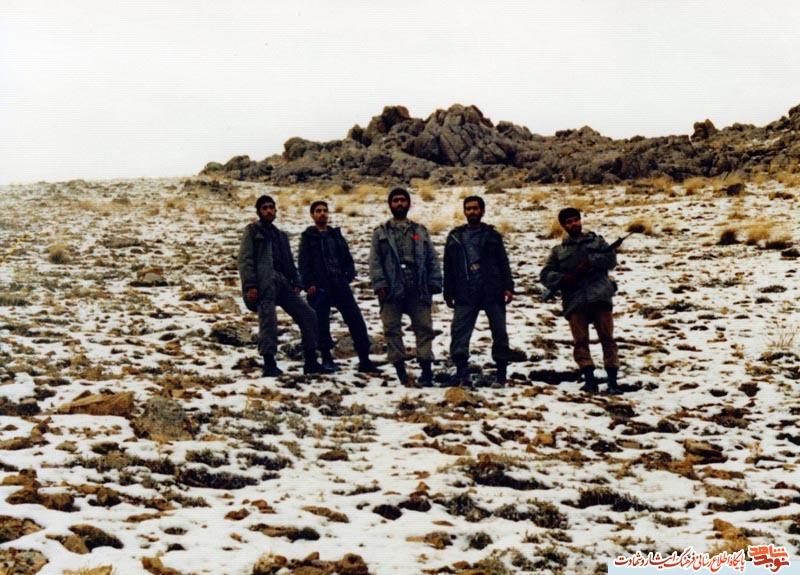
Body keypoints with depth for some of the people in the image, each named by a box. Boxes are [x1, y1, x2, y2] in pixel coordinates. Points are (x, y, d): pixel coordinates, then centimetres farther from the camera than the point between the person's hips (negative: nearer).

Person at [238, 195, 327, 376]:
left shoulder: (281, 235, 28)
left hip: (282, 283, 6)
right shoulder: (253, 231, 8)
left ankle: (311, 362, 0)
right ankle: (269, 364, -12)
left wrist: (295, 283, 8)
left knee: (308, 315, -3)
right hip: (264, 283, -6)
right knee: (268, 320, -17)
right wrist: (250, 285, -15)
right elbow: (245, 260, -3)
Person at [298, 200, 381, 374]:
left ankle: (364, 360, -3)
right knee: (321, 323, -2)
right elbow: (303, 262, -1)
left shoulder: (336, 235, 18)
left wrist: (348, 277, 1)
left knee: (356, 319, -4)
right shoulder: (308, 236, 7)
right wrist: (309, 284, -12)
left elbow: (348, 258, 17)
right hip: (320, 287, -3)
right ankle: (326, 358, 12)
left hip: (340, 285, 3)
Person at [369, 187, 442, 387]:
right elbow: (375, 261, 3)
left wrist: (435, 283, 2)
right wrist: (379, 283, -9)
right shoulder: (381, 232, 12)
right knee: (392, 329, -1)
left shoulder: (421, 231, 17)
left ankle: (426, 371, 1)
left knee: (424, 327, -2)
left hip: (418, 288, 1)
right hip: (392, 289, -1)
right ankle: (401, 372, 6)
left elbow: (432, 259, 13)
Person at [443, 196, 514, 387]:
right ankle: (461, 371, -12)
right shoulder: (455, 236, 13)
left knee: (499, 331, 3)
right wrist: (448, 293, 9)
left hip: (493, 292, -1)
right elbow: (448, 267, 14)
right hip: (465, 294, 1)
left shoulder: (492, 235, 10)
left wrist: (508, 287, -5)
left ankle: (501, 372, 11)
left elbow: (504, 264, 6)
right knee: (459, 331, -11)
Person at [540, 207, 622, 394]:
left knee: (607, 337, -8)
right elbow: (545, 274, 11)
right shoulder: (559, 251, 23)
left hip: (599, 296, -1)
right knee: (580, 340, -9)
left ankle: (612, 380, -10)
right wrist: (562, 279, -8)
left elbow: (611, 259, 5)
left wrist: (590, 261, -10)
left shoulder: (596, 240, 23)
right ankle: (589, 379, -13)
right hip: (575, 300, 1)